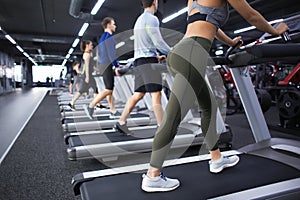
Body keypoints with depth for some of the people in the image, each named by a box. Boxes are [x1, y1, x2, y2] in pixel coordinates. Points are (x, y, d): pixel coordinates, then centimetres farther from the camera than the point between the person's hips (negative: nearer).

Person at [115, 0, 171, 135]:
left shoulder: (139, 19, 26)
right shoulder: (151, 19, -4)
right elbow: (158, 42, -10)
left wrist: (156, 56, 27)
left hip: (139, 60, 9)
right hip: (148, 60, -9)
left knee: (138, 94, 8)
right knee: (156, 93, -11)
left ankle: (121, 122, 9)